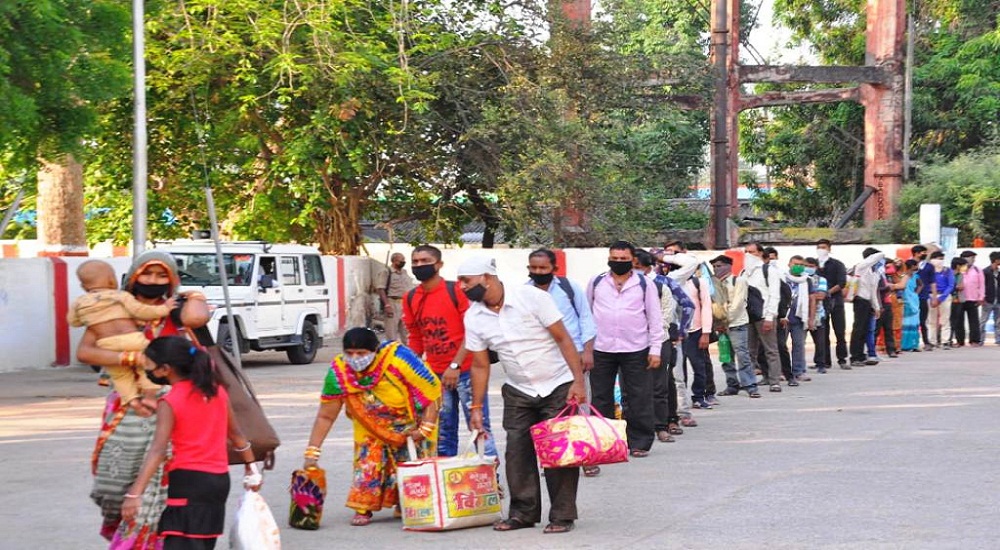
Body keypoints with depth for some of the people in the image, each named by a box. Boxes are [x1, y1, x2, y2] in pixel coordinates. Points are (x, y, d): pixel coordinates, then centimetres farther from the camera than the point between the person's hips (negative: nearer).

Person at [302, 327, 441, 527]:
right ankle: (363, 509, -1)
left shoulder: (398, 359, -34)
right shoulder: (339, 372, -24)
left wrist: (425, 428, -26)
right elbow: (325, 416, -16)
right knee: (368, 463, -13)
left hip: (411, 424, -2)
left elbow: (433, 390, -26)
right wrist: (311, 454, -20)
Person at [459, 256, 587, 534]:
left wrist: (579, 381, -21)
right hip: (518, 392, 5)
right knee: (517, 453, 2)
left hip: (557, 386, -5)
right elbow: (480, 365, 4)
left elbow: (563, 338, -16)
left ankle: (563, 515, 2)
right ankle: (523, 512, 14)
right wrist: (476, 407, 2)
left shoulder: (532, 297, -18)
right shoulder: (473, 317, -4)